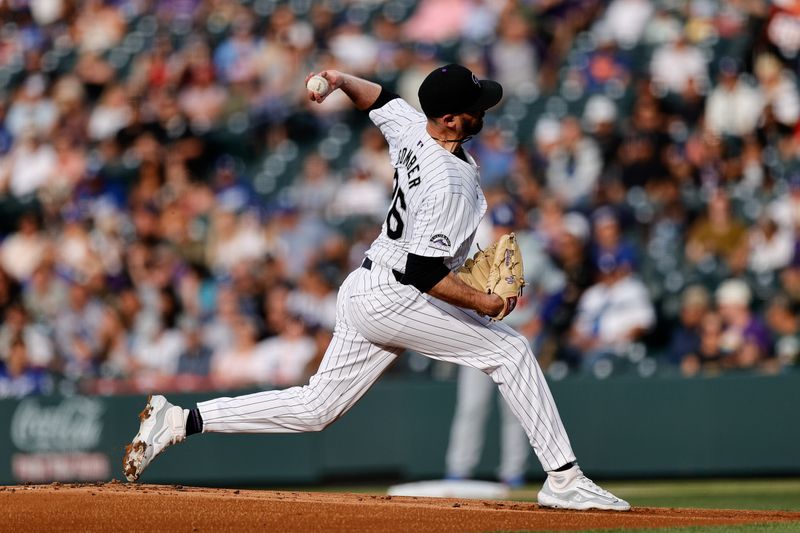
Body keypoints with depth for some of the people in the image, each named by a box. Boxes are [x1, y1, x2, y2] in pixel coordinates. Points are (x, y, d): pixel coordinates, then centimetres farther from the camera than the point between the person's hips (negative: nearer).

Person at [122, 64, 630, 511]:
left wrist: (340, 79, 12)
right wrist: (483, 303, -20)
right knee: (510, 350, -2)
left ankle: (180, 421, 7)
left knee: (315, 408, 11)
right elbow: (423, 272, -27)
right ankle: (564, 477, -2)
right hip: (393, 300, -9)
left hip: (364, 292, 9)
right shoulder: (450, 182, -25)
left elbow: (380, 98, 25)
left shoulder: (411, 129, 2)